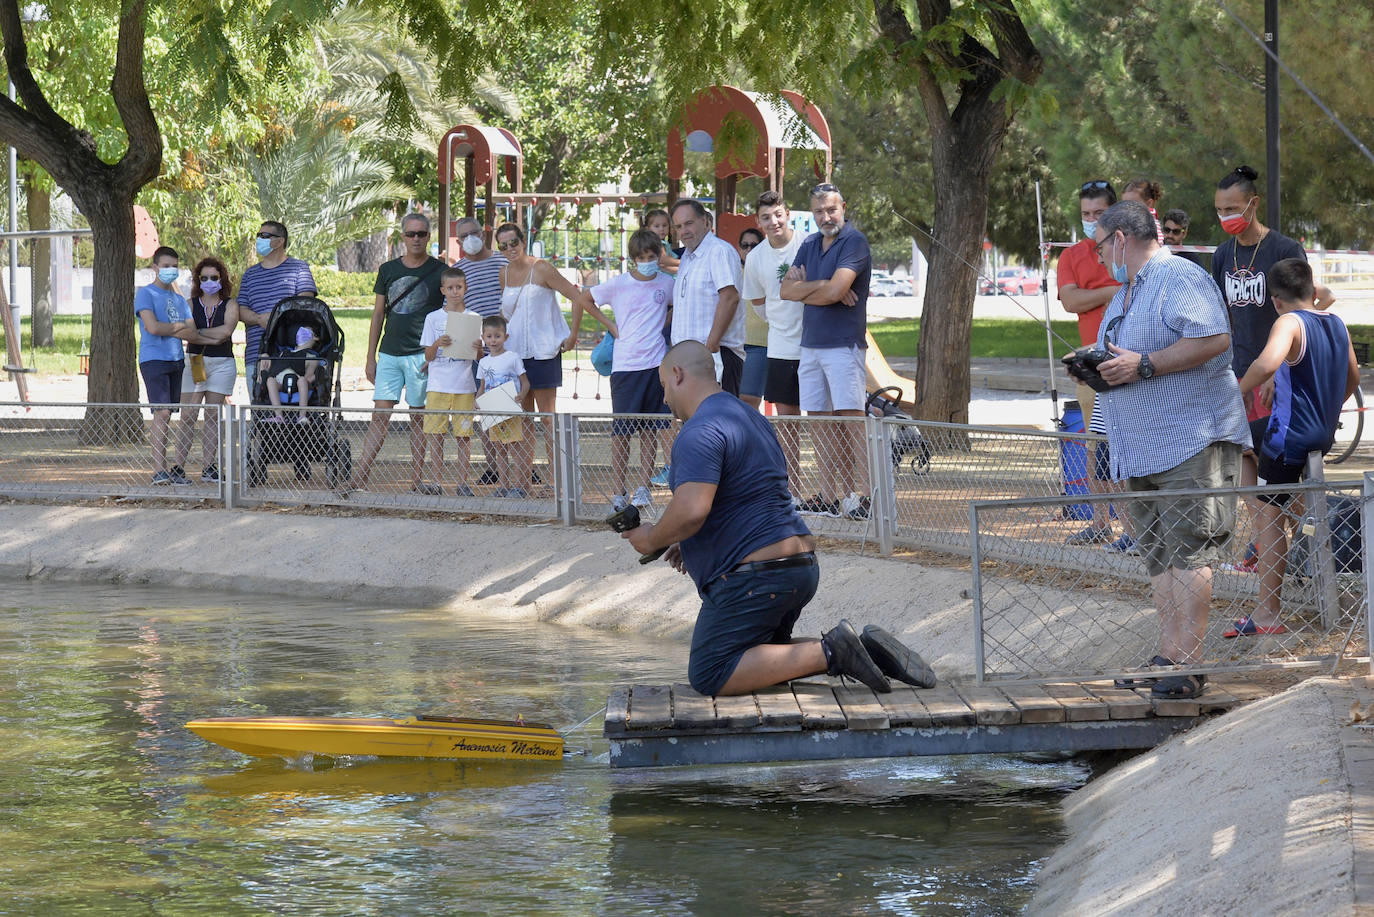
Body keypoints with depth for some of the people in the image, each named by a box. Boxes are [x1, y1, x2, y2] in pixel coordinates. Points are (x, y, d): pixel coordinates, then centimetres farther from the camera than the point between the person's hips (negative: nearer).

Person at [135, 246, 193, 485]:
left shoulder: (179, 299, 18)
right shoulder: (146, 293, -1)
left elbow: (191, 332, 7)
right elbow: (152, 327, -15)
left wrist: (164, 329, -8)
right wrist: (178, 326, 1)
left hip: (176, 360, 6)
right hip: (153, 360, -6)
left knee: (166, 415, 5)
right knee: (162, 412, -14)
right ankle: (159, 470, -17)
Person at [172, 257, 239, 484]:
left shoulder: (230, 305, 5)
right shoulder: (190, 304, 6)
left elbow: (226, 330, -11)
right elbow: (185, 333, -8)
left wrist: (198, 332, -9)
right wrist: (213, 338, -14)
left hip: (222, 364, 0)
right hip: (194, 362, 0)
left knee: (212, 415, 2)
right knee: (187, 416, -6)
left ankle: (208, 468, 6)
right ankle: (178, 467, -5)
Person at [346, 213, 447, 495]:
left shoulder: (439, 271, 1)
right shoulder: (388, 270, 10)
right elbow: (378, 315, 14)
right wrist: (370, 357, 10)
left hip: (422, 355, -3)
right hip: (389, 354, 3)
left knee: (419, 418, 3)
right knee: (380, 416, -2)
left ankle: (417, 480, 9)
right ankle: (359, 478, -6)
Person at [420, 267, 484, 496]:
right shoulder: (433, 318, 5)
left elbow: (478, 358, 8)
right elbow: (428, 356, 3)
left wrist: (478, 348, -14)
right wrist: (438, 344, -16)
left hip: (464, 387, 0)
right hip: (438, 385, 0)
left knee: (463, 436, 1)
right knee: (436, 435, -1)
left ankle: (462, 483, 7)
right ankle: (437, 482, 5)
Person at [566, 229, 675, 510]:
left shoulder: (666, 284, 6)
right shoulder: (619, 284, -1)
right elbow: (582, 300, 11)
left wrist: (665, 324, 11)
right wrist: (608, 324, 8)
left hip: (656, 363, 2)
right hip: (625, 365, -2)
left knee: (651, 429, 6)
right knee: (621, 429, -3)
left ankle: (644, 488, 15)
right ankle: (618, 492, 2)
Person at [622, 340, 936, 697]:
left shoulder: (700, 432, -16)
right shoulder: (750, 417, 19)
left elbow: (691, 510, -30)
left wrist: (652, 538, -10)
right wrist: (690, 544, 24)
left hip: (753, 580, -10)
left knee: (709, 677, -8)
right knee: (762, 658, 24)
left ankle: (831, 653, -19)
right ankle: (868, 650, 4)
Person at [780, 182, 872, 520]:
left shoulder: (854, 241, -8)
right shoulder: (810, 245, 16)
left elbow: (836, 290, -19)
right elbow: (786, 289, 7)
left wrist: (804, 288, -1)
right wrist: (821, 285, -9)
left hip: (844, 343, -8)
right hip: (810, 344, 8)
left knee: (852, 418, -13)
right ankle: (828, 496, 13)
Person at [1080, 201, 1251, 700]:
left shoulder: (1179, 279, -10)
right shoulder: (1123, 294, 23)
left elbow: (1213, 339, -22)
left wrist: (1144, 366, -22)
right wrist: (1095, 365, 9)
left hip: (1192, 440, -10)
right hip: (1141, 450, 10)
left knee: (1188, 553, -12)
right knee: (1159, 559, 8)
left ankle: (1187, 663, -14)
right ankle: (1168, 657, 10)